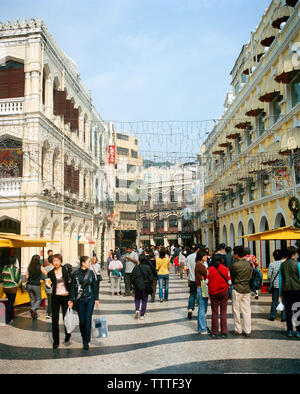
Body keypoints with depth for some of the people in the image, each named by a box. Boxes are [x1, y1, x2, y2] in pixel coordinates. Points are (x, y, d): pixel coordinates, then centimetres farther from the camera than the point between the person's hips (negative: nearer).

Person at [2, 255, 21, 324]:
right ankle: (7, 320, 4)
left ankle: (11, 318, 28)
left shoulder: (4, 268, 5)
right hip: (12, 288, -6)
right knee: (10, 303, 2)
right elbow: (17, 279, -10)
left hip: (5, 287, 6)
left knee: (10, 302, 21)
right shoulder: (15, 269, -12)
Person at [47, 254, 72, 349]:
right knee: (55, 319, 2)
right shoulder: (51, 273, 2)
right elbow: (50, 285, 10)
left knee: (66, 316, 7)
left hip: (65, 296, -2)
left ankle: (67, 334, 36)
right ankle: (56, 340, 14)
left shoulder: (66, 270, -5)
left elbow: (71, 282, -2)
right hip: (55, 297, 2)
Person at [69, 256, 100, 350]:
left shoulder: (91, 273, 3)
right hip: (80, 300, -1)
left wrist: (96, 298, 5)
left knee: (88, 320, -3)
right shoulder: (76, 274, -3)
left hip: (90, 299, 1)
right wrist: (71, 300, -8)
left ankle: (86, 341, 7)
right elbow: (73, 287, -1)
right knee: (82, 321, 4)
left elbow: (94, 286, 8)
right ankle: (83, 338, 26)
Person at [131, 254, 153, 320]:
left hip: (137, 286, 1)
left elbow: (132, 278, -3)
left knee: (137, 299, 18)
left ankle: (137, 310, -6)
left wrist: (134, 285, 13)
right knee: (144, 300, 9)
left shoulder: (136, 267, -7)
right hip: (145, 287, 0)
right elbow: (151, 278, -5)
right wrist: (149, 285, 10)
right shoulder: (148, 268, -9)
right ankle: (142, 315, 9)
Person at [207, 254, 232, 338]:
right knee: (223, 312, 9)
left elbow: (207, 282, -3)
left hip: (213, 292, 0)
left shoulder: (210, 269, -6)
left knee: (214, 312, 9)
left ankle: (214, 332, 13)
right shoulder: (226, 269, -7)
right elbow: (229, 282, -3)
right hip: (224, 292, 0)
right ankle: (224, 332, 11)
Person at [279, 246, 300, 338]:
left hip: (286, 290, 3)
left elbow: (280, 279, 6)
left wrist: (280, 292, 12)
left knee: (288, 310, 8)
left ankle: (289, 330, 11)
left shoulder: (282, 265, 3)